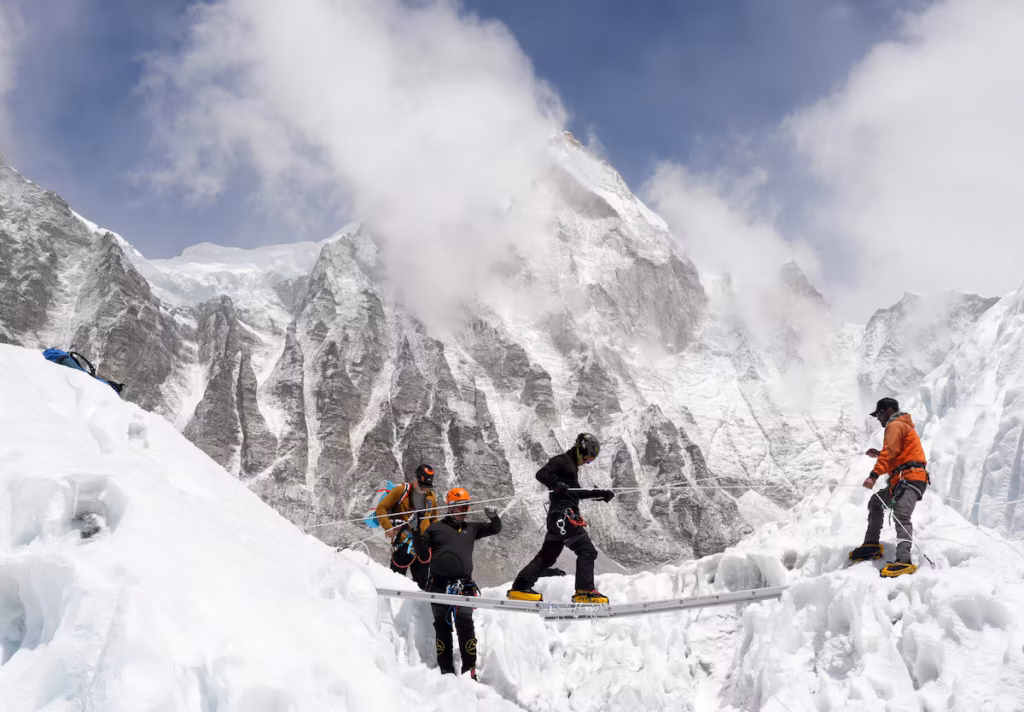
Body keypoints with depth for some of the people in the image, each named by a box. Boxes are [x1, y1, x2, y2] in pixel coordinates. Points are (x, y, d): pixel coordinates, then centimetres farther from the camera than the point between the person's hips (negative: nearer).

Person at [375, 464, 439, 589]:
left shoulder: (431, 497, 12)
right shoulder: (402, 491, -3)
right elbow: (381, 508, -2)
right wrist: (388, 527, -14)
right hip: (402, 541, -4)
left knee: (422, 583, 7)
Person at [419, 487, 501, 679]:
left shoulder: (471, 528, 19)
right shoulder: (435, 528, 11)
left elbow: (494, 528, 20)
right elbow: (421, 550, 13)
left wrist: (493, 517, 1)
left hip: (464, 585, 1)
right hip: (439, 584, -1)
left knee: (465, 625, -8)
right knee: (442, 626, 2)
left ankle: (470, 669, -6)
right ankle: (446, 670, 7)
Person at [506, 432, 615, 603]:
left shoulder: (571, 466, 25)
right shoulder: (561, 461, -4)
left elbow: (577, 493, 33)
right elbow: (541, 474, -18)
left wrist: (601, 493, 26)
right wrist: (556, 484, -36)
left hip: (558, 517, 10)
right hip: (563, 514, -10)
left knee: (548, 555, 13)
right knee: (587, 551, -11)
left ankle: (520, 588, 13)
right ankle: (584, 592, -16)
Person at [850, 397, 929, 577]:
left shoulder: (895, 425, -2)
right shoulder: (905, 426, 30)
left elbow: (890, 451, -17)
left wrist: (874, 475, -26)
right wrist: (879, 455, 24)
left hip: (909, 478, -11)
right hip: (902, 481, 11)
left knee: (901, 515, -27)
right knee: (875, 502, 23)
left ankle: (904, 560, -42)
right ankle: (872, 544, 21)